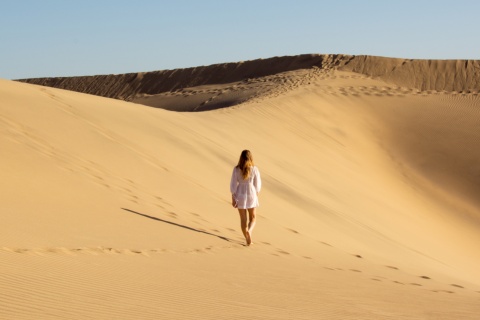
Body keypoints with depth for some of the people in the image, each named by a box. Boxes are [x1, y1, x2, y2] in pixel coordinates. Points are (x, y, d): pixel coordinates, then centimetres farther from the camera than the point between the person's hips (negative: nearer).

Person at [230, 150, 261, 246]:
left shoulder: (236, 169, -9)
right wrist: (256, 196, 13)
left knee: (243, 219, 13)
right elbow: (257, 184, -2)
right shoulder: (254, 169, -10)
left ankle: (248, 240, 16)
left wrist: (233, 199, -1)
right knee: (252, 218, 15)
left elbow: (233, 185, -7)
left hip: (240, 196, 1)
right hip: (251, 196, -1)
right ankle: (249, 231, -15)